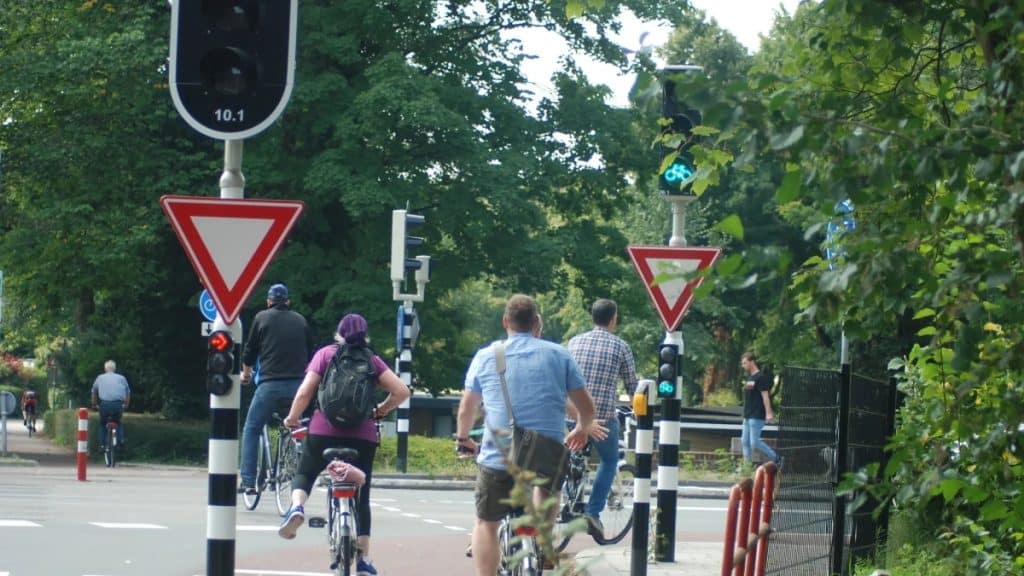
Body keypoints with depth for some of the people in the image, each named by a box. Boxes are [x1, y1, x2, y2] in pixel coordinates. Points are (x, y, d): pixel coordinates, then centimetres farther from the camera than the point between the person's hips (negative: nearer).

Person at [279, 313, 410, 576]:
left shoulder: (325, 354, 4)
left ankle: (297, 506, -12)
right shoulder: (372, 361, 7)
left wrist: (292, 418, 11)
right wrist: (380, 410, 15)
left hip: (324, 431, -1)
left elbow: (304, 392, -4)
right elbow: (401, 391, -2)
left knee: (304, 474, 21)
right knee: (361, 496, 11)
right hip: (363, 434, 1)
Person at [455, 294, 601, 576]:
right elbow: (587, 409, 7)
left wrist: (463, 439, 32)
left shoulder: (486, 357, 5)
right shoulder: (559, 355, 5)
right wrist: (581, 431, 29)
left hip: (498, 457, 0)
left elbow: (466, 409, 12)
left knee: (486, 524, 15)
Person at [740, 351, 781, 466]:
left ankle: (776, 459, 3)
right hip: (747, 416, 9)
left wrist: (768, 413, -21)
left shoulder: (761, 377, -12)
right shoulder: (749, 377, 15)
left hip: (757, 417, -9)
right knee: (745, 442, 7)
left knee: (754, 442, -10)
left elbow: (765, 396, -17)